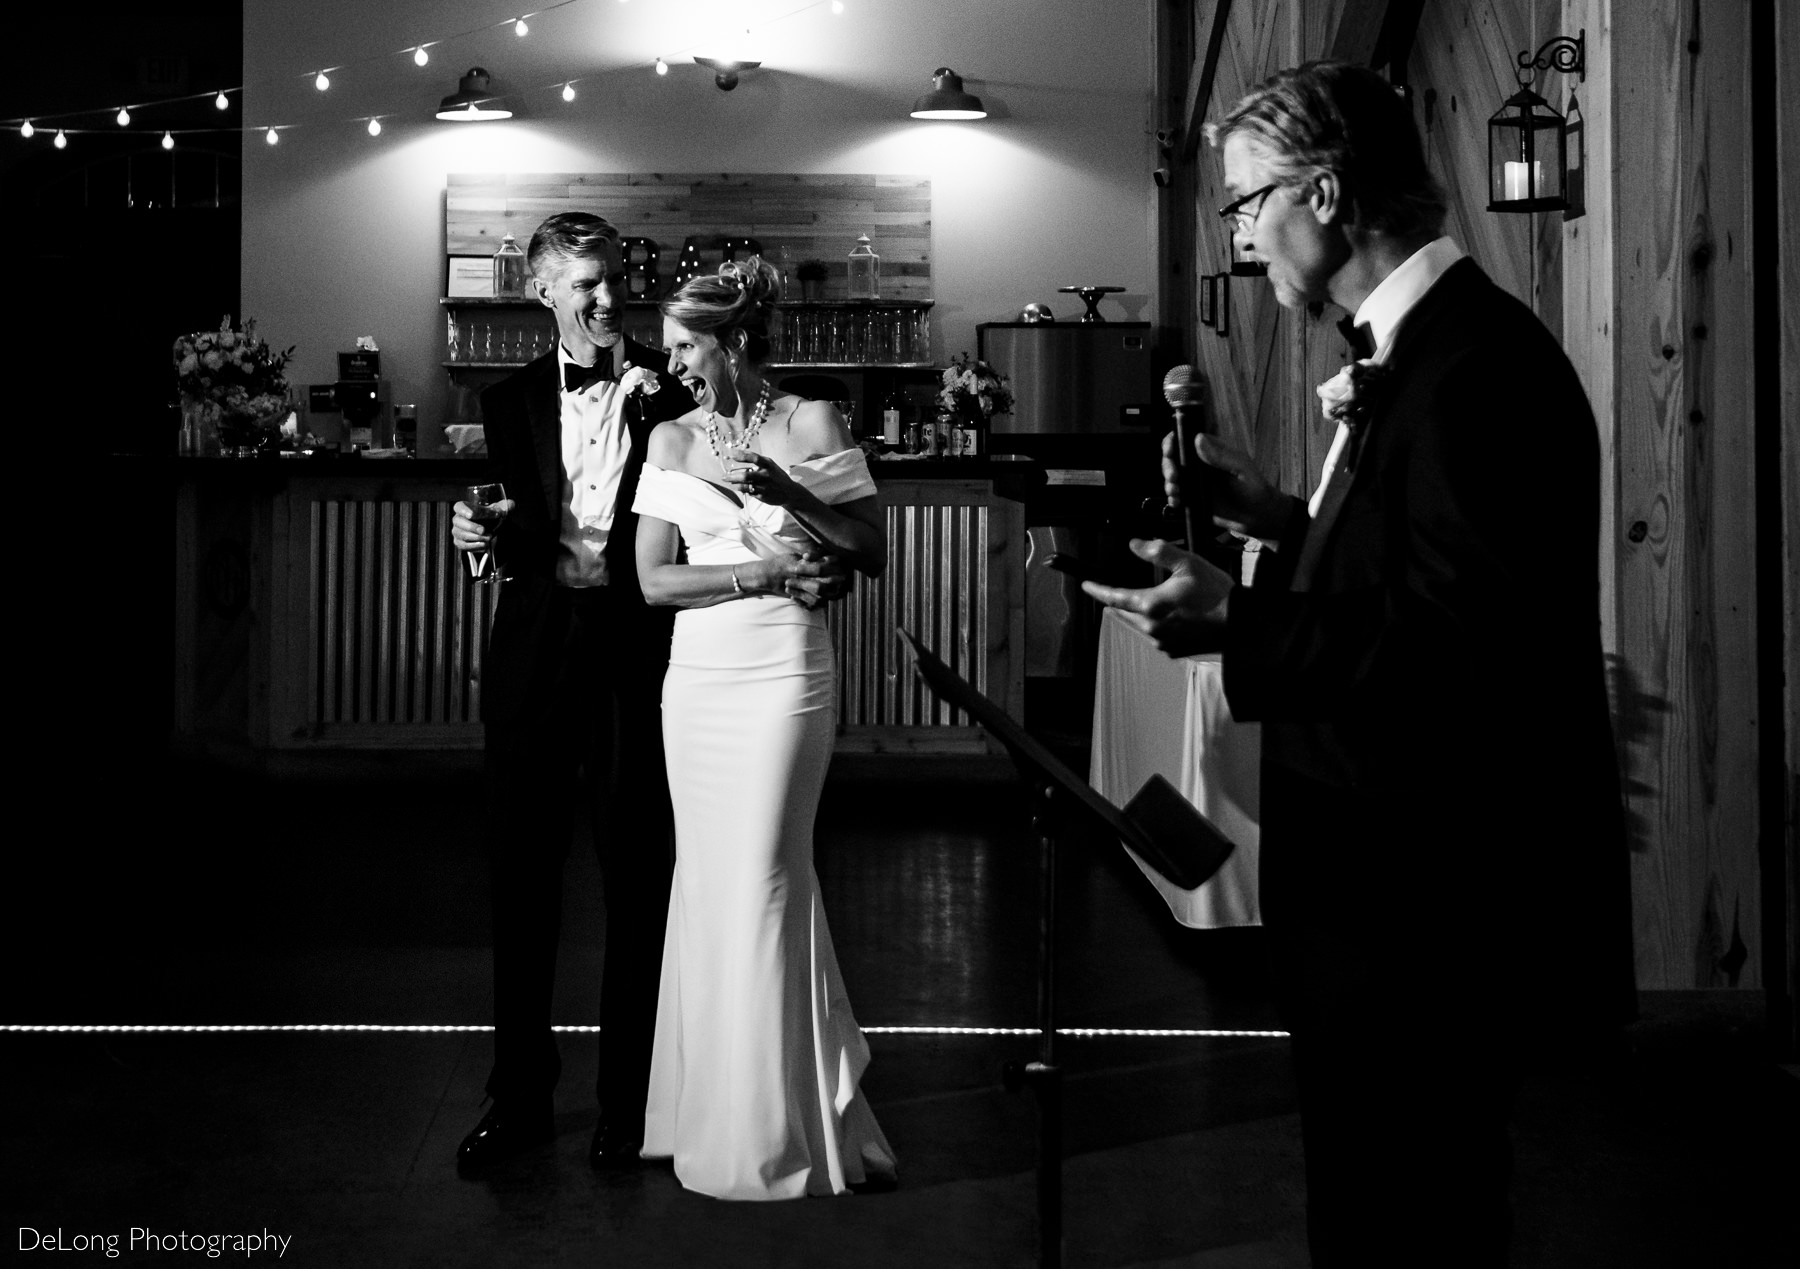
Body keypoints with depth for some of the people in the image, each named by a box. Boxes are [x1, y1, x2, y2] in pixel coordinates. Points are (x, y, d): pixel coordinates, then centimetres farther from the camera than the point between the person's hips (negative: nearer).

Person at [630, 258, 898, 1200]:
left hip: (782, 673, -4)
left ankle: (779, 1128, 11)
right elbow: (653, 580, 2)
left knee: (762, 885, -2)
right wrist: (760, 569, -10)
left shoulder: (811, 424, 0)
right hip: (696, 675, 4)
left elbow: (873, 553, -3)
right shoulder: (672, 440, 9)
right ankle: (708, 1112, 20)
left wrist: (785, 491, -14)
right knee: (706, 880, 8)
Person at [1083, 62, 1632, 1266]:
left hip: (1429, 909, -10)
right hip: (1392, 893, 10)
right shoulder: (1425, 344, 11)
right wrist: (1282, 522, 8)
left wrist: (1236, 621, -24)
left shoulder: (1475, 364, -20)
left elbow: (1465, 646, -27)